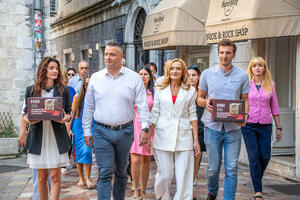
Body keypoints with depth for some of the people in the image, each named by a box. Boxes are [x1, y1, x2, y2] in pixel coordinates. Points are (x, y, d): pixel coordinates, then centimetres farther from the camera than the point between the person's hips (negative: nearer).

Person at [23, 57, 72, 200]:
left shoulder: (63, 90, 6)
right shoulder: (31, 90, 6)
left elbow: (69, 112, 9)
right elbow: (25, 112, 11)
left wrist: (66, 117, -13)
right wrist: (27, 119, -11)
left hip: (57, 137, -1)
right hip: (38, 136, 1)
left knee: (55, 176, -2)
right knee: (41, 177, 8)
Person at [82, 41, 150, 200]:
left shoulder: (134, 78, 0)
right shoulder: (95, 78, 5)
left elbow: (142, 105, -2)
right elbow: (88, 106, 10)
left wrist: (145, 127, -13)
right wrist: (87, 130, 8)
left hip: (125, 131, 0)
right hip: (102, 132, 0)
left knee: (121, 172, 14)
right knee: (105, 173, -5)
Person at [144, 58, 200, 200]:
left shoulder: (190, 91, 8)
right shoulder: (160, 90, 8)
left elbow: (192, 116, 8)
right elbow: (154, 115, 9)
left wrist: (196, 140, 3)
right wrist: (149, 136, 5)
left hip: (184, 137, 0)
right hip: (163, 137, 0)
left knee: (183, 176, -2)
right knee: (164, 175, 0)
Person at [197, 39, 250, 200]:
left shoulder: (242, 75, 5)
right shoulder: (207, 74, 5)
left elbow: (245, 100, 9)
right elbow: (200, 98, 11)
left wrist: (244, 116, -10)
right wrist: (206, 103, -12)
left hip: (233, 127, 0)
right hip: (212, 126, 0)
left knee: (231, 168, -1)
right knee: (213, 167, 7)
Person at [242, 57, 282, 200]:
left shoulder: (270, 85, 7)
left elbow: (274, 107, 10)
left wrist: (278, 127, 10)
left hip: (265, 126, 2)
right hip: (249, 125, -2)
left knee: (265, 156, 0)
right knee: (254, 157, -4)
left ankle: (257, 178, 30)